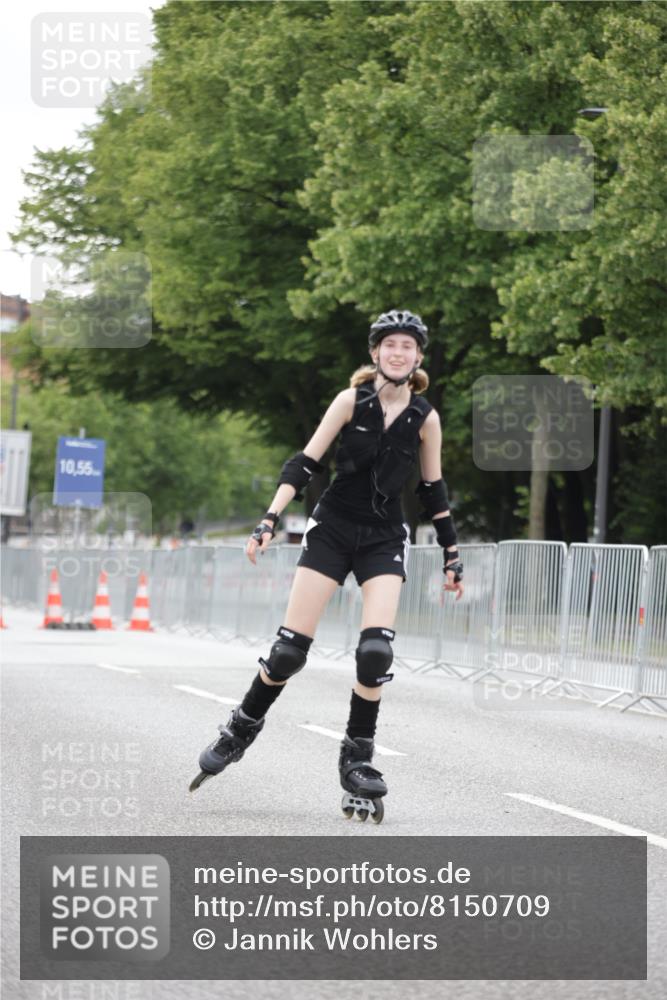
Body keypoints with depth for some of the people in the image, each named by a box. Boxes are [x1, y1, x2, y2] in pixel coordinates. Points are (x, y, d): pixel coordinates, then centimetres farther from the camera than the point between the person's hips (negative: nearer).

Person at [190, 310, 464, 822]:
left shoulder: (425, 418, -1)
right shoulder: (351, 401, -6)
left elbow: (434, 489, 10)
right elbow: (305, 463, -4)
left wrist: (452, 556, 12)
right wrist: (270, 521, -13)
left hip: (385, 539, 1)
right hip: (332, 529, -1)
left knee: (376, 649, -17)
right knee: (291, 648, -4)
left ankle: (358, 760, -2)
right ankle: (243, 728, 20)